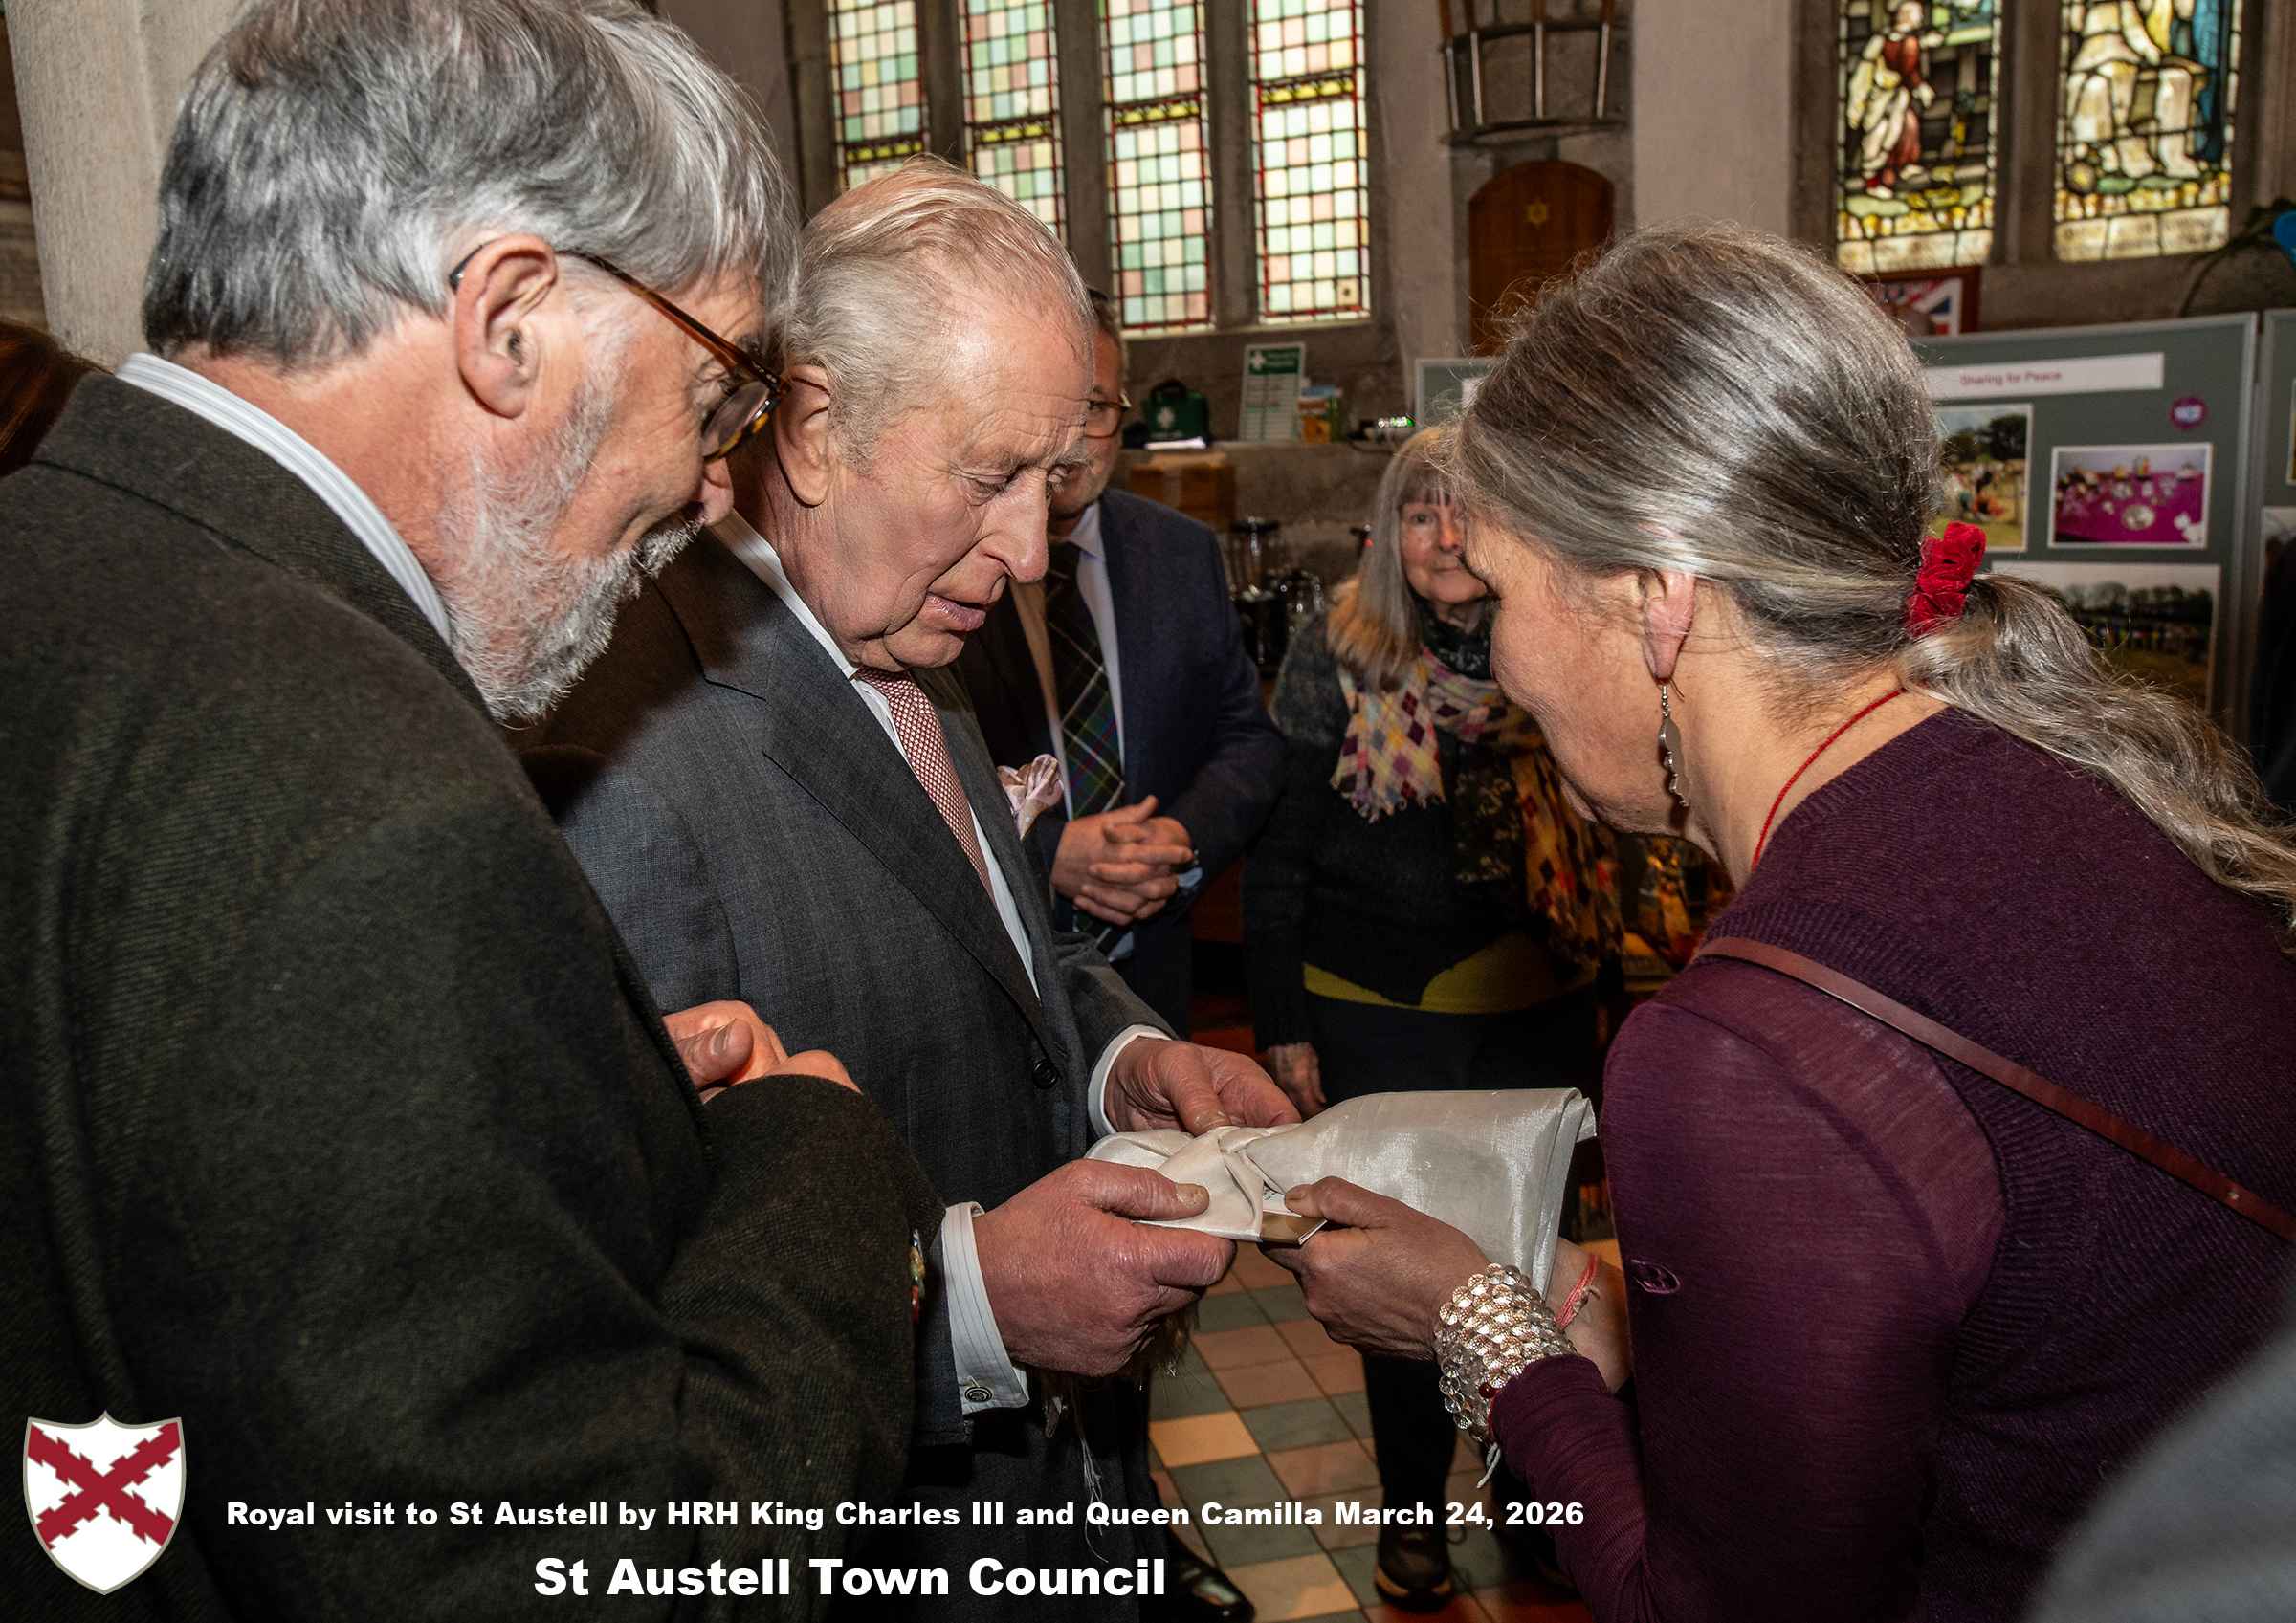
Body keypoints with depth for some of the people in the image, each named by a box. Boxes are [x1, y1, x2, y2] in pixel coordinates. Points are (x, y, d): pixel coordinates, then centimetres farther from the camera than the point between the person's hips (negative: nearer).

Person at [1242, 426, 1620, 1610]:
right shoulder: (1337, 655, -7)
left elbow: (1596, 836, 6)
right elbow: (1277, 855, -4)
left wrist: (1601, 986, 4)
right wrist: (1280, 1025, -5)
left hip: (1538, 1012, 2)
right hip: (1378, 1021, -2)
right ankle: (1413, 1507, 31)